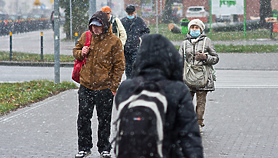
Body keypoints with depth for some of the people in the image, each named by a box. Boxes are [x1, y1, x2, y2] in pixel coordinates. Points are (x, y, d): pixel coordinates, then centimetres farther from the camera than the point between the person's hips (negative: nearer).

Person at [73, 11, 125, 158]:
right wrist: (81, 53, -6)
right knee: (83, 118, 8)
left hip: (105, 88, -3)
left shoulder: (114, 41, -8)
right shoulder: (85, 37, 3)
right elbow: (76, 50, 20)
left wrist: (113, 87, -9)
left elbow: (119, 66, -5)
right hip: (85, 86, 3)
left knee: (104, 120, 8)